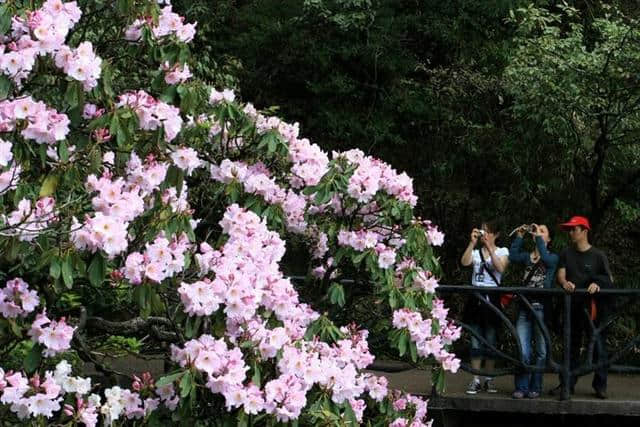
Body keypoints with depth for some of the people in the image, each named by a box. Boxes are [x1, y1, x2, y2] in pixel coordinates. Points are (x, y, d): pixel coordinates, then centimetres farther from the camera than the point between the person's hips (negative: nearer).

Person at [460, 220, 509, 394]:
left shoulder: (502, 252, 6)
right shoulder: (476, 252, 12)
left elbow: (500, 268, -15)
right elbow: (464, 262, -9)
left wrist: (489, 248, -20)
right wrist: (472, 242, -13)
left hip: (492, 297, -2)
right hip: (476, 297, 2)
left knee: (491, 341, 2)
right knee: (476, 342, 1)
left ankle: (489, 379, 11)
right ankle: (476, 380, 4)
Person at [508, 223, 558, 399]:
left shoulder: (553, 257, 6)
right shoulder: (527, 256, 16)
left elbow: (547, 259, -17)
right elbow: (512, 256, -2)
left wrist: (539, 238, -12)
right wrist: (520, 236, 1)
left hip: (542, 307, -3)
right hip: (524, 306, 3)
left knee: (541, 351, 3)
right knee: (522, 351, -3)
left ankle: (535, 387, 10)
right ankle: (521, 387, 2)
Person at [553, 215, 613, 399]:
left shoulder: (598, 255, 0)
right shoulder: (567, 254, 10)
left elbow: (610, 280, -1)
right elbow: (560, 274, 0)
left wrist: (598, 284, -22)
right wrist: (564, 282, -23)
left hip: (594, 307, -4)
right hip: (573, 306, 4)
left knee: (598, 346, -2)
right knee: (572, 345, 9)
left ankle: (600, 385, 3)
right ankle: (568, 383, 14)